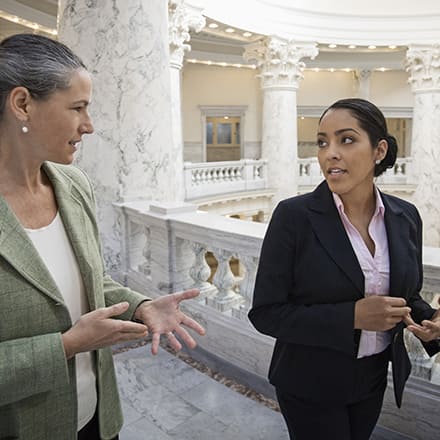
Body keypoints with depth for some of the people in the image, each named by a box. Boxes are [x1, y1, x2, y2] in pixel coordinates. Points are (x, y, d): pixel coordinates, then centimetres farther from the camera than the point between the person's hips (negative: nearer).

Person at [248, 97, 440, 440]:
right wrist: (353, 316, -27)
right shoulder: (294, 216, -20)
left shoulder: (405, 217, -6)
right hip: (310, 385, -4)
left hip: (373, 380, 5)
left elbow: (408, 295, 7)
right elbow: (266, 313, -18)